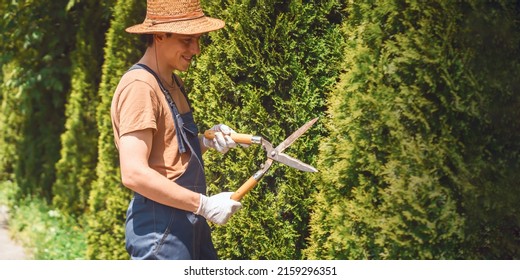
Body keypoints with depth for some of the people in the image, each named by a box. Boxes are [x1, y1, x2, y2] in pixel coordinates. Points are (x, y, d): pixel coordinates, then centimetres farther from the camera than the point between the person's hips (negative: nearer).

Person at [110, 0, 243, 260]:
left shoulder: (173, 83, 15)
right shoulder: (140, 86, -16)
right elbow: (134, 173, -24)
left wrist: (206, 141, 4)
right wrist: (204, 204, -21)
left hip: (189, 221, 10)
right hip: (159, 225, -10)